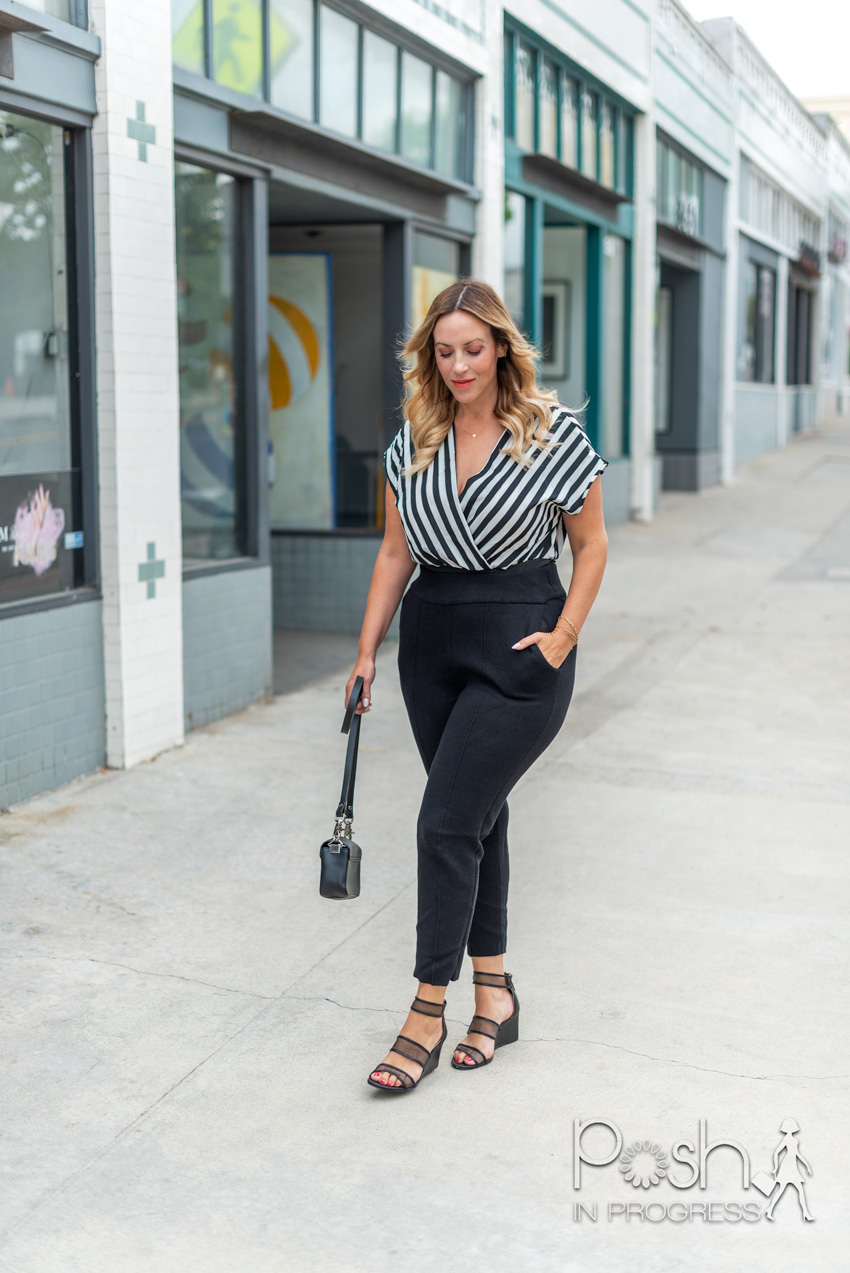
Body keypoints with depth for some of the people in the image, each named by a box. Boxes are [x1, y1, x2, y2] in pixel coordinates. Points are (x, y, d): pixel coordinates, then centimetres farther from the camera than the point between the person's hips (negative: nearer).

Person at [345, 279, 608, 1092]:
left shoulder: (554, 435, -7)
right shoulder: (413, 439, 5)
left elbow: (590, 544, 0)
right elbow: (396, 552, 9)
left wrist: (563, 637, -9)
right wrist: (367, 650, 5)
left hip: (519, 642, -5)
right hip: (432, 637, 5)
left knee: (448, 821, -10)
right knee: (477, 814, 12)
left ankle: (428, 1014, 2)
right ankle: (494, 991, 25)